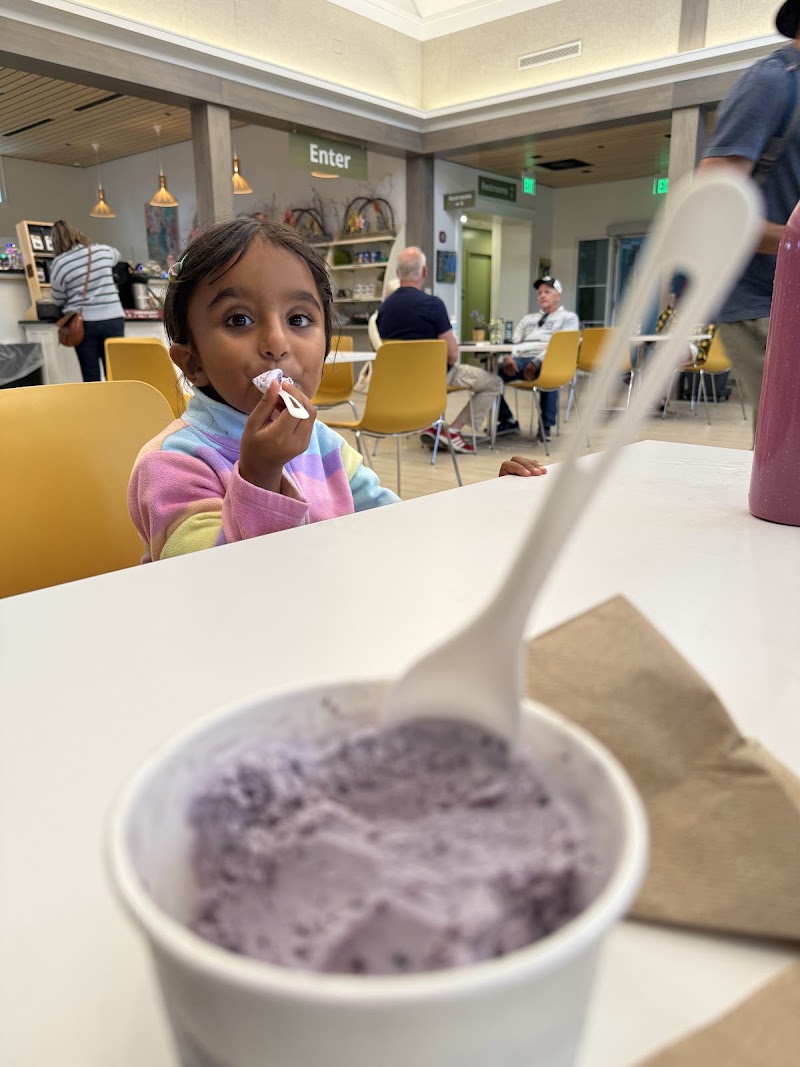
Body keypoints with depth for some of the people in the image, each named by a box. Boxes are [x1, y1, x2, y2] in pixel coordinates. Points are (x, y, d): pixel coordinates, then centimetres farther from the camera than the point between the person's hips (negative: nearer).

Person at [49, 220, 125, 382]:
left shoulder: (59, 263, -2)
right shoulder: (103, 251, 5)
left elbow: (58, 300, 6)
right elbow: (116, 256, 31)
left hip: (84, 322, -1)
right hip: (113, 319, 2)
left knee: (91, 376, 2)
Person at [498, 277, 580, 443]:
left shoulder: (569, 317, 15)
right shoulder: (527, 319, 32)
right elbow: (513, 342, 19)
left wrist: (537, 362, -18)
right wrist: (509, 357, -7)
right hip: (521, 360, 5)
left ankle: (546, 426, -26)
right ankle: (506, 418, -10)